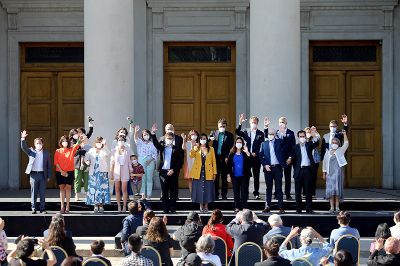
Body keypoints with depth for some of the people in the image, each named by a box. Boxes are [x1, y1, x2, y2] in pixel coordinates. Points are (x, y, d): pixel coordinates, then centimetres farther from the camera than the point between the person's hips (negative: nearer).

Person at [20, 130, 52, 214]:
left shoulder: (46, 153, 11)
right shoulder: (31, 151, 9)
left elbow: (49, 165, 10)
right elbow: (23, 148, -6)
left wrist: (49, 176, 4)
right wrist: (23, 139, -21)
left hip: (42, 175, 1)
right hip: (33, 174, -1)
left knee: (42, 193, 3)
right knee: (33, 193, 2)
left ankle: (42, 208, 9)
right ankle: (33, 208, 8)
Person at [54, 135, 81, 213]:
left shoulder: (72, 150, 4)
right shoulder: (58, 151, 4)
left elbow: (77, 145, -14)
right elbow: (56, 163, 0)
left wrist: (80, 139, -35)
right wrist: (61, 171, -10)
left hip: (69, 172, 0)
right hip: (60, 172, 0)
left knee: (68, 188, 0)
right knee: (62, 188, 1)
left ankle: (67, 206, 3)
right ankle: (62, 206, 2)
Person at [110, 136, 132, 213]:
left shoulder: (127, 150, 3)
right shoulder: (114, 151, 5)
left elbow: (129, 162, 7)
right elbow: (112, 162, 7)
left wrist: (131, 171, 5)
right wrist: (111, 173, 5)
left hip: (125, 171, -1)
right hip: (116, 171, 1)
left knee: (124, 189, -4)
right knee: (117, 190, 2)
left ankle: (124, 207, -1)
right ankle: (119, 207, 6)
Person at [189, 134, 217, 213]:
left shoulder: (211, 149, 6)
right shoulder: (196, 149, 6)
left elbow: (214, 161, 4)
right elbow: (191, 156, -14)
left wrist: (214, 172, -1)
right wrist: (195, 148, -28)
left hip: (208, 173, 0)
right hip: (198, 172, 0)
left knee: (207, 189, 2)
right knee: (199, 189, 2)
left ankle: (206, 206, 12)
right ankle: (201, 206, 12)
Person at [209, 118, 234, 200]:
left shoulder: (229, 135, 5)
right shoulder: (214, 133, 12)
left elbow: (231, 147, -1)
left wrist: (227, 157, -11)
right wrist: (210, 138, -19)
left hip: (224, 159, -1)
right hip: (216, 157, 1)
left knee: (224, 178, 2)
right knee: (216, 177, 4)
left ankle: (224, 195, 7)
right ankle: (216, 194, 9)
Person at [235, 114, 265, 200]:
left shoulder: (260, 134, 4)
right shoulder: (245, 132, 9)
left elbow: (262, 146, 1)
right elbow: (237, 132, -8)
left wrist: (256, 153, -12)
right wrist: (240, 123, -20)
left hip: (256, 157, -1)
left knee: (256, 176, 3)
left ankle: (256, 193, 8)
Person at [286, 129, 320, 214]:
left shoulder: (309, 145, 9)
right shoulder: (295, 147, 8)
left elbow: (316, 143, -11)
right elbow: (293, 159, 5)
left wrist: (314, 136, -30)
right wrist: (290, 160, -17)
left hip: (308, 169, 0)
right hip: (299, 170, 0)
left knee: (308, 190, 2)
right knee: (298, 191, 3)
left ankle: (309, 208, 6)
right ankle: (298, 208, 10)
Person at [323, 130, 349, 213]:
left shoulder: (340, 151, 8)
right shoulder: (327, 153, 12)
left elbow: (346, 144, -4)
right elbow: (324, 163, 14)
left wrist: (344, 134, -7)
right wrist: (324, 173, 10)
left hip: (338, 172, -2)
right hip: (330, 173, 2)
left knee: (337, 189, -5)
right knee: (330, 190, -3)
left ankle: (337, 207, -2)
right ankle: (332, 207, -1)